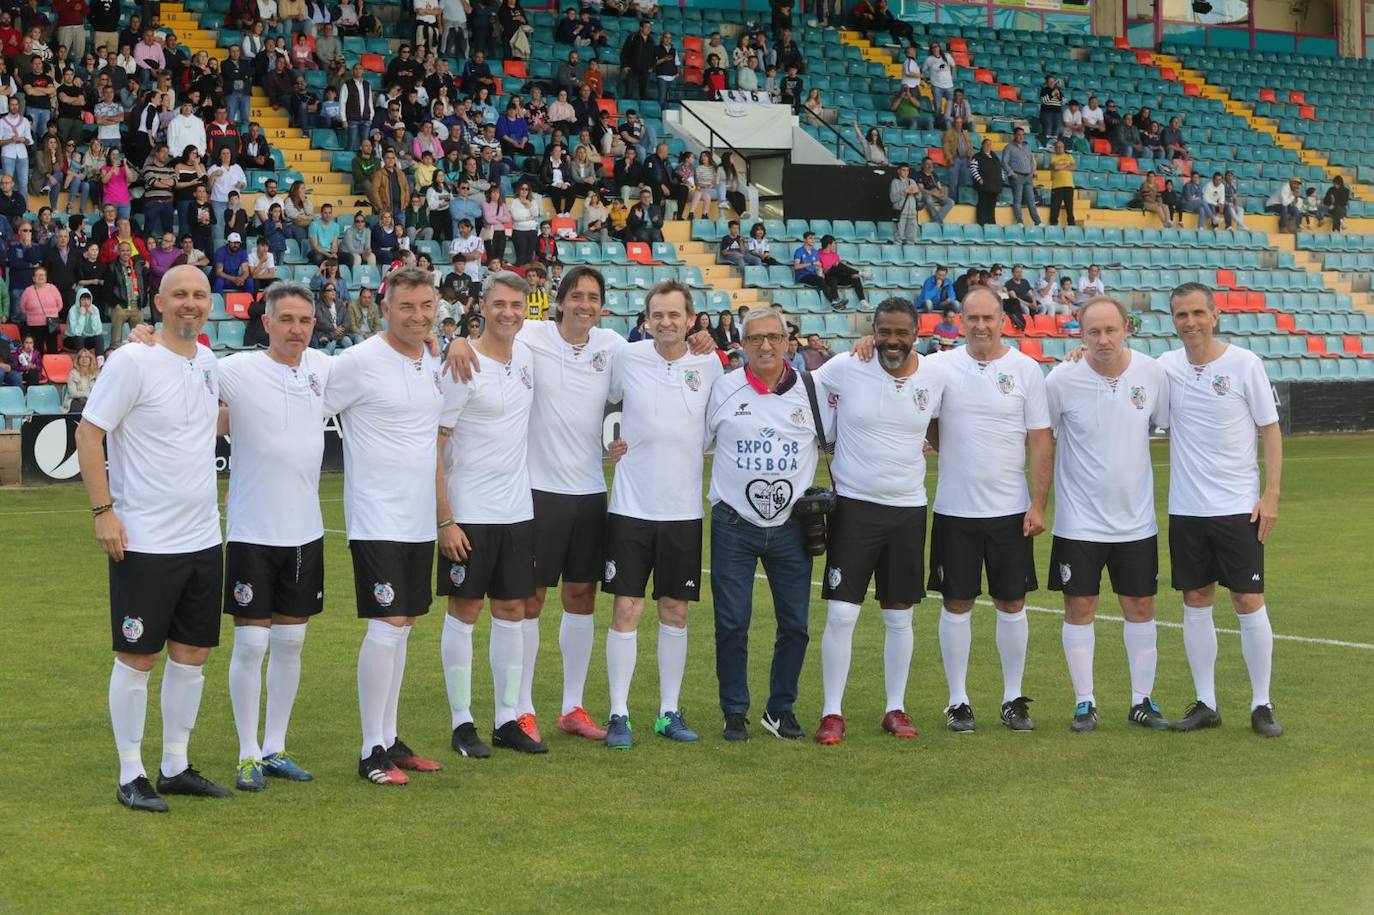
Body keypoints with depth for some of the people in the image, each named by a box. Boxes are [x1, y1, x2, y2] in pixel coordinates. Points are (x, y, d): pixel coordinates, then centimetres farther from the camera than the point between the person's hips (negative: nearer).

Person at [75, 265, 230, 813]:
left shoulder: (209, 364, 8)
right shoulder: (133, 361, -12)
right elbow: (88, 433, -12)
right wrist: (103, 510, -16)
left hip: (202, 538, 7)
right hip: (144, 541, -7)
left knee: (192, 654, 11)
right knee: (137, 658, 0)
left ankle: (176, 767, 23)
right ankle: (130, 776, 10)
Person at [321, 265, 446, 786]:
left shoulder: (433, 364, 10)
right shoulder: (359, 362, -12)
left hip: (420, 522, 7)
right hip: (378, 521, -7)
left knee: (402, 627, 11)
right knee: (386, 627, -10)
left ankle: (390, 740, 20)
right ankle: (372, 752, -3)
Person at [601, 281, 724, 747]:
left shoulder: (710, 364, 0)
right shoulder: (626, 358, -4)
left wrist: (699, 451, 3)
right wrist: (607, 441, 0)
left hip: (684, 510, 2)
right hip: (631, 507, -2)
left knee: (675, 612, 8)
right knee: (626, 610, -3)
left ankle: (670, 712, 18)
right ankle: (619, 714, 5)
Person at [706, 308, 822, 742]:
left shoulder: (811, 390, 3)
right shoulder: (722, 389, 0)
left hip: (791, 527, 2)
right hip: (734, 525, -1)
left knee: (795, 624, 5)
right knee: (732, 624, 0)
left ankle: (781, 709, 21)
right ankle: (734, 713, 12)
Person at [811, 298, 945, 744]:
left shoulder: (935, 376, 0)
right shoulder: (844, 369, -9)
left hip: (909, 509, 3)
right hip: (854, 506, -3)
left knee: (899, 617, 11)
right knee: (841, 614, -5)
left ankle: (895, 709, 22)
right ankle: (832, 713, 5)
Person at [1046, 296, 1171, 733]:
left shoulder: (1152, 374, -5)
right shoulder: (1062, 380, -12)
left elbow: (1169, 426, 8)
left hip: (1136, 518, 2)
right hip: (1078, 520, -2)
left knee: (1141, 606, 7)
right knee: (1079, 607, 2)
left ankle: (1143, 701, 18)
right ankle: (1084, 702, 13)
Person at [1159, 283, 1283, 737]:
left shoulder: (1244, 363, -5)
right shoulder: (1166, 367, 2)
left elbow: (1270, 430, -2)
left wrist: (1271, 495, -9)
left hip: (1238, 507, -3)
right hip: (1186, 509, 3)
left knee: (1249, 601, -2)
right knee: (1196, 603, 7)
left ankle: (1261, 705, 8)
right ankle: (1206, 704, 16)